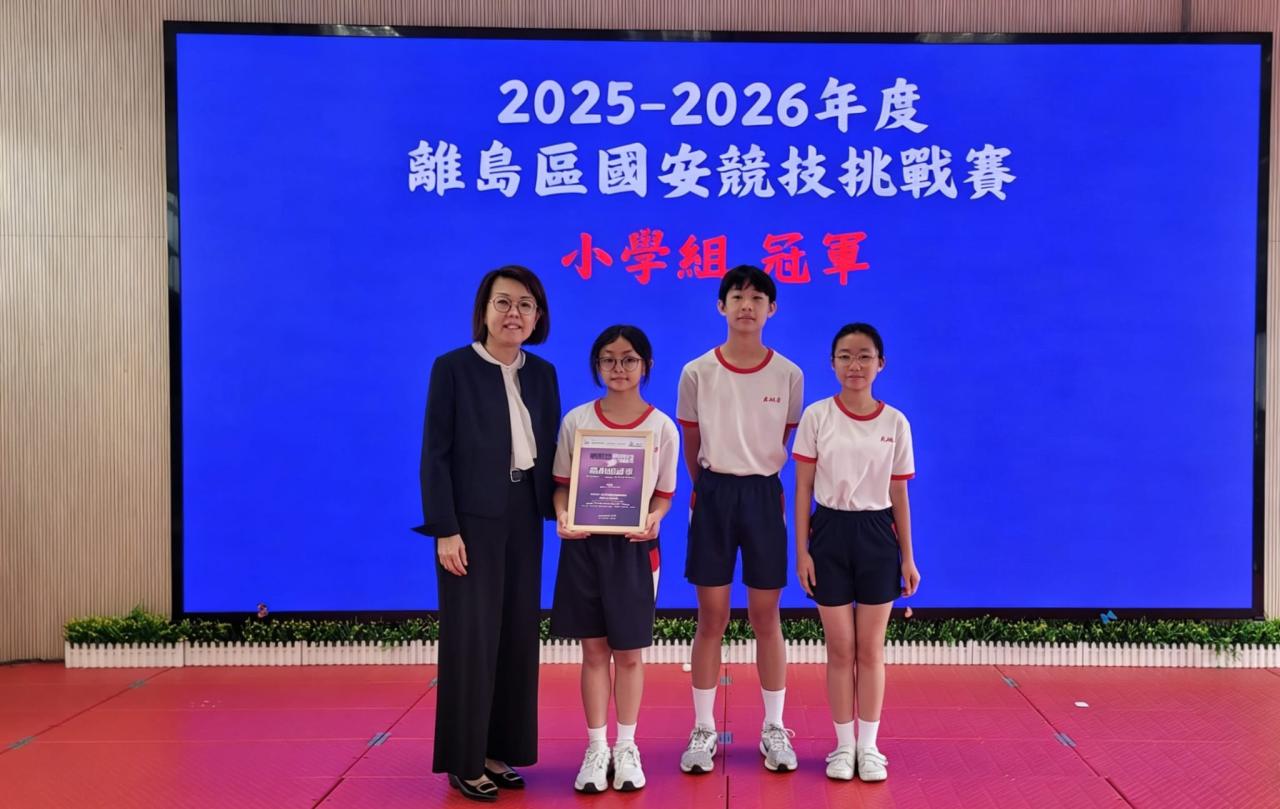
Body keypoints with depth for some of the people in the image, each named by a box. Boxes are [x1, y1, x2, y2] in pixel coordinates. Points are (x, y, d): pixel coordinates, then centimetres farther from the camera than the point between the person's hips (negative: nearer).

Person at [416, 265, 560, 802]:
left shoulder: (542, 374, 9)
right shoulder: (452, 368, -5)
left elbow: (549, 451, 11)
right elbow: (435, 455, -9)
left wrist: (560, 512, -1)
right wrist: (445, 530, -15)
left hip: (524, 521, 5)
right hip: (472, 521, -5)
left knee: (517, 637, 10)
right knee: (470, 638, 0)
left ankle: (498, 751, 23)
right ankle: (464, 761, 13)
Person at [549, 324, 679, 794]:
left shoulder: (662, 427, -2)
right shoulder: (577, 420, 0)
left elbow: (663, 493, 2)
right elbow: (562, 484, 4)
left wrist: (653, 519, -18)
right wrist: (562, 517, -15)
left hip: (634, 546, 0)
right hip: (584, 544, 1)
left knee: (629, 652, 8)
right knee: (594, 649, 8)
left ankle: (626, 747, 23)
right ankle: (596, 748, 19)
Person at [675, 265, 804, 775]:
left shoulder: (788, 375, -1)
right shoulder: (697, 373, -2)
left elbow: (789, 444, 7)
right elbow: (691, 445, 7)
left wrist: (757, 478, 8)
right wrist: (707, 490, 11)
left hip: (764, 496, 0)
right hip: (713, 495, 0)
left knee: (766, 618, 7)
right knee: (711, 618, 4)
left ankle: (774, 729, 20)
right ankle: (703, 731, 16)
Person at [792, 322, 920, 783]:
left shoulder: (895, 423, 1)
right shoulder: (816, 416, -3)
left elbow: (899, 495, 6)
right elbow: (803, 488, -2)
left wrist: (907, 558, 4)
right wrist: (801, 551, -6)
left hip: (877, 535, 1)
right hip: (830, 533, -1)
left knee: (870, 648, 8)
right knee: (840, 648, 6)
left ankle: (869, 746, 21)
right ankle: (844, 745, 20)